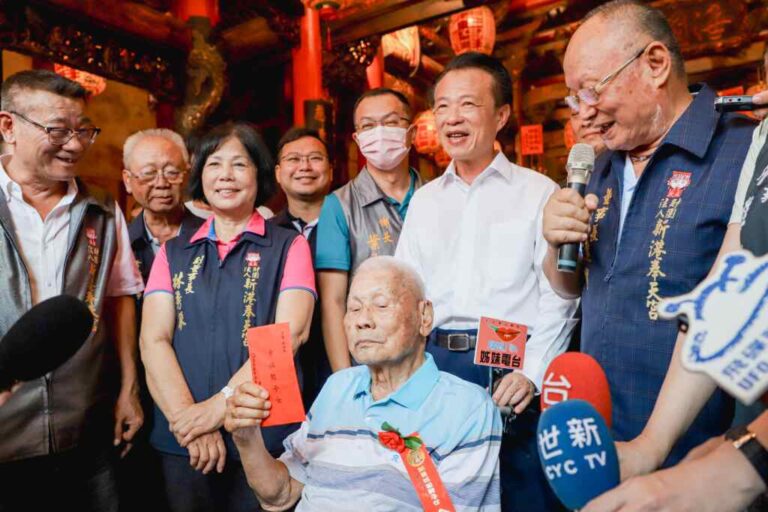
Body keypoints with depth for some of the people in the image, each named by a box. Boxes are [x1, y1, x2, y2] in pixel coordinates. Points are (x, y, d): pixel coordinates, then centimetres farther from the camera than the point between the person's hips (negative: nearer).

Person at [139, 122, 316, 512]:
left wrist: (220, 404, -18)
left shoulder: (288, 246, 1)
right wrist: (187, 417, -14)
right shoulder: (173, 253, 9)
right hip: (182, 440, 3)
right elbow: (153, 340, 0)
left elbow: (291, 332, -11)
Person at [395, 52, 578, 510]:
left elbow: (557, 297, -4)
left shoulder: (539, 193, 1)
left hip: (514, 368, -3)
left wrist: (532, 373, -13)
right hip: (435, 366, 4)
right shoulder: (424, 201, 13)